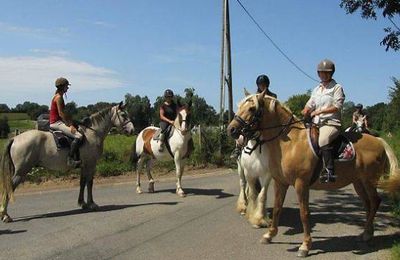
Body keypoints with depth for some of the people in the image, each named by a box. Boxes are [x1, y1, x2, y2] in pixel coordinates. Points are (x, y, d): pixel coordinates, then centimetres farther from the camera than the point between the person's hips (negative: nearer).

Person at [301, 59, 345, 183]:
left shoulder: (337, 88, 4)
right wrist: (305, 112, -5)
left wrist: (319, 111, -13)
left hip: (331, 123, -7)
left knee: (323, 140, -36)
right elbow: (309, 105, 18)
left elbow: (337, 107, -6)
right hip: (316, 123, 7)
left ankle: (329, 171, -36)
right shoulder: (316, 89, 22)